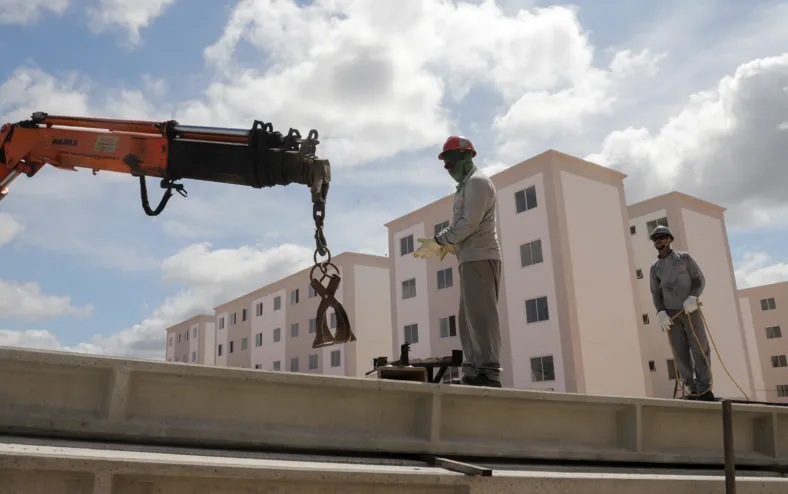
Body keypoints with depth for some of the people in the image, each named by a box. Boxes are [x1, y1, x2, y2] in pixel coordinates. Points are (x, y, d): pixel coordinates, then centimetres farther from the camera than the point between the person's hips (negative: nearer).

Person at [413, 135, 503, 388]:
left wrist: (439, 241, -14)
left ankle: (489, 373, -16)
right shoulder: (467, 185, 26)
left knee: (480, 315, -14)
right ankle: (472, 374, 6)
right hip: (472, 260, 10)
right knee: (468, 318, 6)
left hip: (479, 258, -10)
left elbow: (470, 222, -17)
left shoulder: (477, 181, -4)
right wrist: (447, 245, 8)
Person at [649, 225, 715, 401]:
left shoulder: (684, 257, 1)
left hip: (690, 311, -2)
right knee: (681, 353, -2)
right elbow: (656, 294, 6)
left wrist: (692, 298, -21)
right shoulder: (655, 268, 8)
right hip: (671, 314, 2)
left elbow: (700, 280, -3)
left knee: (700, 348, -11)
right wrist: (661, 313, -11)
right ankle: (693, 389, 4)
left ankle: (704, 389, -9)